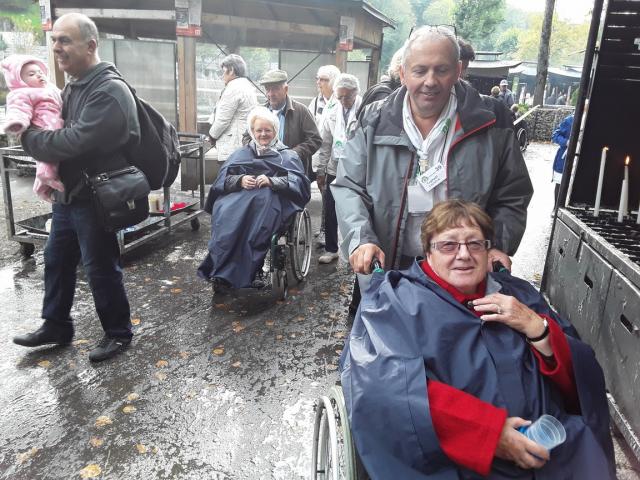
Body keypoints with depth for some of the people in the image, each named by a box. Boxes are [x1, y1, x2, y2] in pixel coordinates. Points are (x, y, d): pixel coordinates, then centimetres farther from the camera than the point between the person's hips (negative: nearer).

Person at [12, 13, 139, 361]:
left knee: (100, 268, 2)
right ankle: (56, 326, 34)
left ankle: (118, 333, 21)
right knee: (56, 260, 17)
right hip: (68, 192, 9)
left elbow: (75, 141, -26)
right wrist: (33, 132, -2)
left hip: (96, 197, -9)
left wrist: (28, 138, -11)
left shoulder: (109, 90, -19)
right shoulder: (73, 85, 13)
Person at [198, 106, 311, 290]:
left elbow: (299, 183, 2)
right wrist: (240, 180, -6)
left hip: (272, 199, -2)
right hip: (238, 197, 3)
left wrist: (272, 181, -13)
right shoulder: (240, 154, 30)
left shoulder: (288, 156, 21)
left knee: (261, 206, -39)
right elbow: (222, 180, 15)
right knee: (225, 212, -33)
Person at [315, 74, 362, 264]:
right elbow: (325, 145, 11)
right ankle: (331, 249, 26)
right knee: (330, 213, 10)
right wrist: (321, 171, 10)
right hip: (335, 170, 5)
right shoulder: (332, 114, 8)